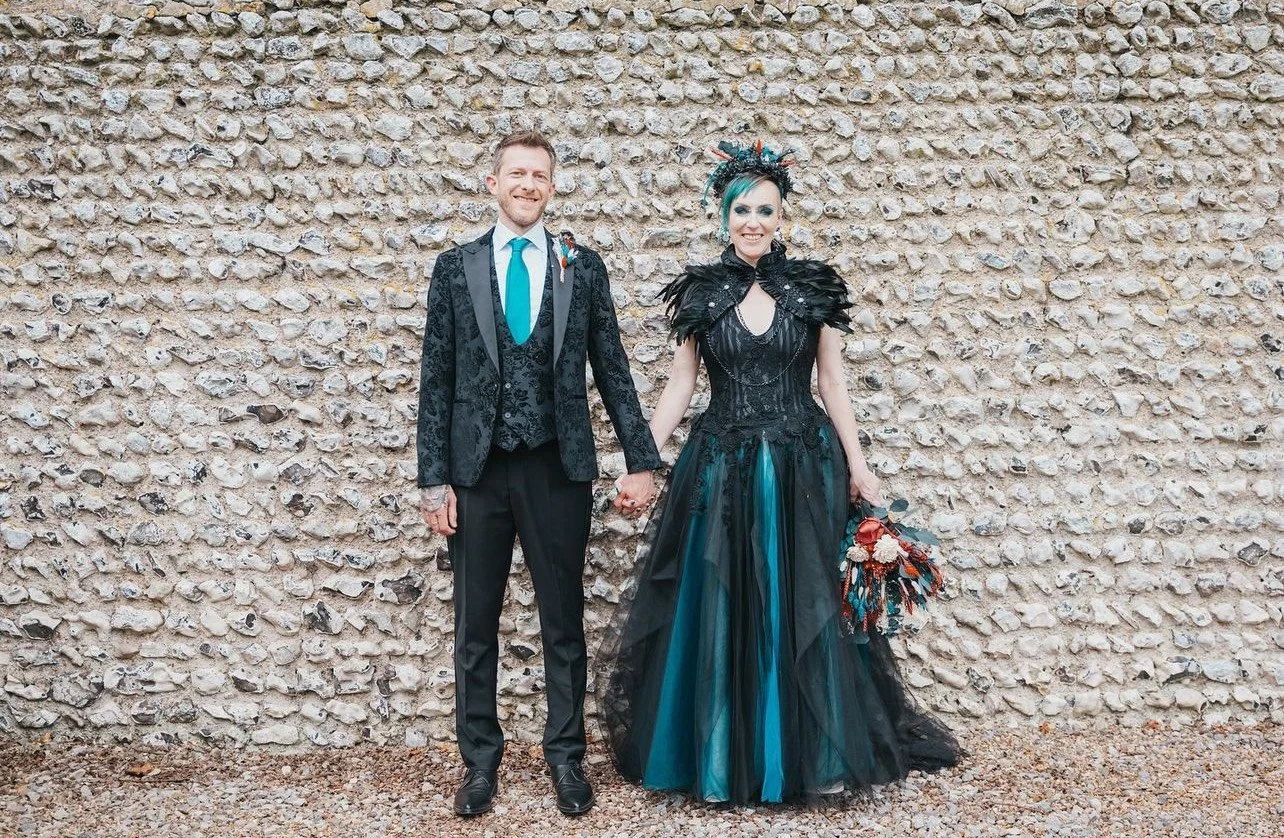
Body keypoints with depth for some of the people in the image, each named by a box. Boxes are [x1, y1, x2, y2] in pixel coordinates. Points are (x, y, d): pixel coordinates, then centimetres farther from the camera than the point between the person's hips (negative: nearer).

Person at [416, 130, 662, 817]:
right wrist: (434, 479, -3)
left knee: (564, 623, 9)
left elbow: (612, 369, 5)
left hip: (557, 469, 0)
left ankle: (566, 756, 24)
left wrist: (640, 462, 0)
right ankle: (479, 758, 24)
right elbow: (436, 380, 2)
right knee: (475, 625, 9)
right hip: (476, 469, 0)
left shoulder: (582, 268, 4)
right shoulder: (455, 268, 4)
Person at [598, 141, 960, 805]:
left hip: (802, 468, 0)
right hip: (720, 469, 1)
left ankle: (802, 757, 19)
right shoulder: (700, 292, 3)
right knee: (721, 615, 5)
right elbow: (679, 384, 4)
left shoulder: (813, 288, 2)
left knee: (800, 612, 4)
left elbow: (832, 384, 5)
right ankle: (725, 757, 20)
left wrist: (858, 465, 1)